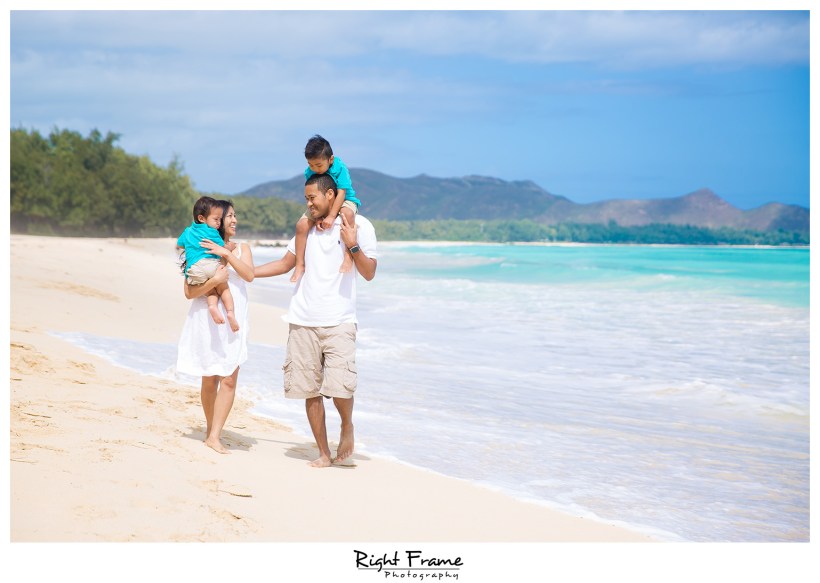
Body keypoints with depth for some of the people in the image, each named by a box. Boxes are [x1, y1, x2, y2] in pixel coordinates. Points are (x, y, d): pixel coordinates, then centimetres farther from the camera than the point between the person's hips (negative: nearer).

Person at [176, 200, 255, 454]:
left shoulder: (241, 249, 11)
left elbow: (249, 275, -8)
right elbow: (189, 292, -5)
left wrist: (227, 253, -17)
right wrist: (214, 281, -21)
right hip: (207, 321, -2)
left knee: (229, 380, -9)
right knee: (209, 380, 5)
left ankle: (214, 436, -8)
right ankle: (210, 427, 25)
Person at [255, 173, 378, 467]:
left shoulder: (359, 225, 1)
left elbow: (369, 273, -3)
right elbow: (285, 264, 23)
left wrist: (352, 245, -18)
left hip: (339, 322, -4)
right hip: (303, 321, 4)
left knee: (339, 387, -17)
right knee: (310, 391, 2)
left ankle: (347, 426, 14)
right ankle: (324, 453, 14)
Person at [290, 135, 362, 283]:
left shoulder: (340, 168, -21)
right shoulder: (309, 173, -10)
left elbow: (341, 193, -25)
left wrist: (331, 216, -32)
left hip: (343, 201, -4)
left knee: (347, 213, -40)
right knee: (301, 224, -18)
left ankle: (348, 256, -32)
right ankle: (300, 265, -8)